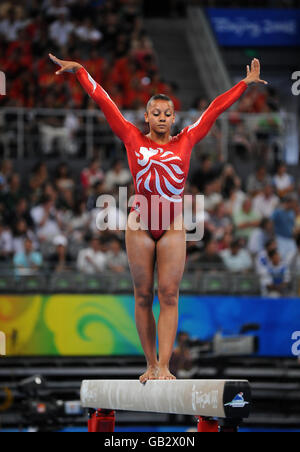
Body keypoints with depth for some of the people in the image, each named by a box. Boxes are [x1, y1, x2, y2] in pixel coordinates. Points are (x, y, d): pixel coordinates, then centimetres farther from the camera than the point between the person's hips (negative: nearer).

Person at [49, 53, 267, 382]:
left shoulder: (185, 141, 11)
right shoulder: (133, 139, 8)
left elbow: (215, 109, 16)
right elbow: (104, 102, 10)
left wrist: (244, 84, 22)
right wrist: (80, 72, 12)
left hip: (172, 228, 0)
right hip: (140, 225, 0)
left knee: (169, 295, -4)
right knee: (143, 296, 3)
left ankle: (163, 367, -8)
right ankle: (150, 365, 11)